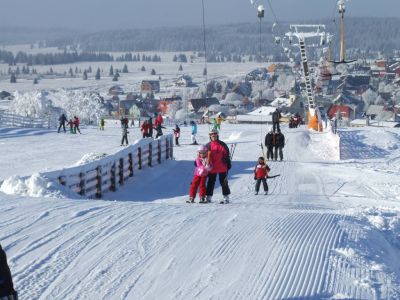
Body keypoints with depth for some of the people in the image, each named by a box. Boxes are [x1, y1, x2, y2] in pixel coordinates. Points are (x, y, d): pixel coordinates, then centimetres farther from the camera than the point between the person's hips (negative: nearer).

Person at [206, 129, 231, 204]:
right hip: (212, 168, 2)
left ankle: (226, 198, 9)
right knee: (210, 183, 7)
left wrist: (228, 165, 3)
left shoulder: (222, 145, 1)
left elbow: (227, 155, 5)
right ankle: (208, 198, 13)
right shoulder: (208, 146, 4)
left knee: (224, 182, 3)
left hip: (222, 168, -1)